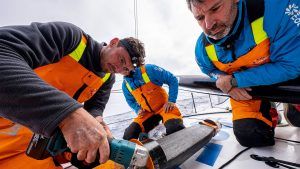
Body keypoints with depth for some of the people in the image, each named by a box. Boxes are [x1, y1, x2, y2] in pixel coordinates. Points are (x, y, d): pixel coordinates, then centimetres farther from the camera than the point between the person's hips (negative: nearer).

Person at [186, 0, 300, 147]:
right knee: (250, 138, -5)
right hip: (241, 89, 2)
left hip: (287, 79, 0)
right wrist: (230, 85, -19)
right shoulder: (202, 48, -20)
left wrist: (233, 80, -30)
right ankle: (266, 112, 26)